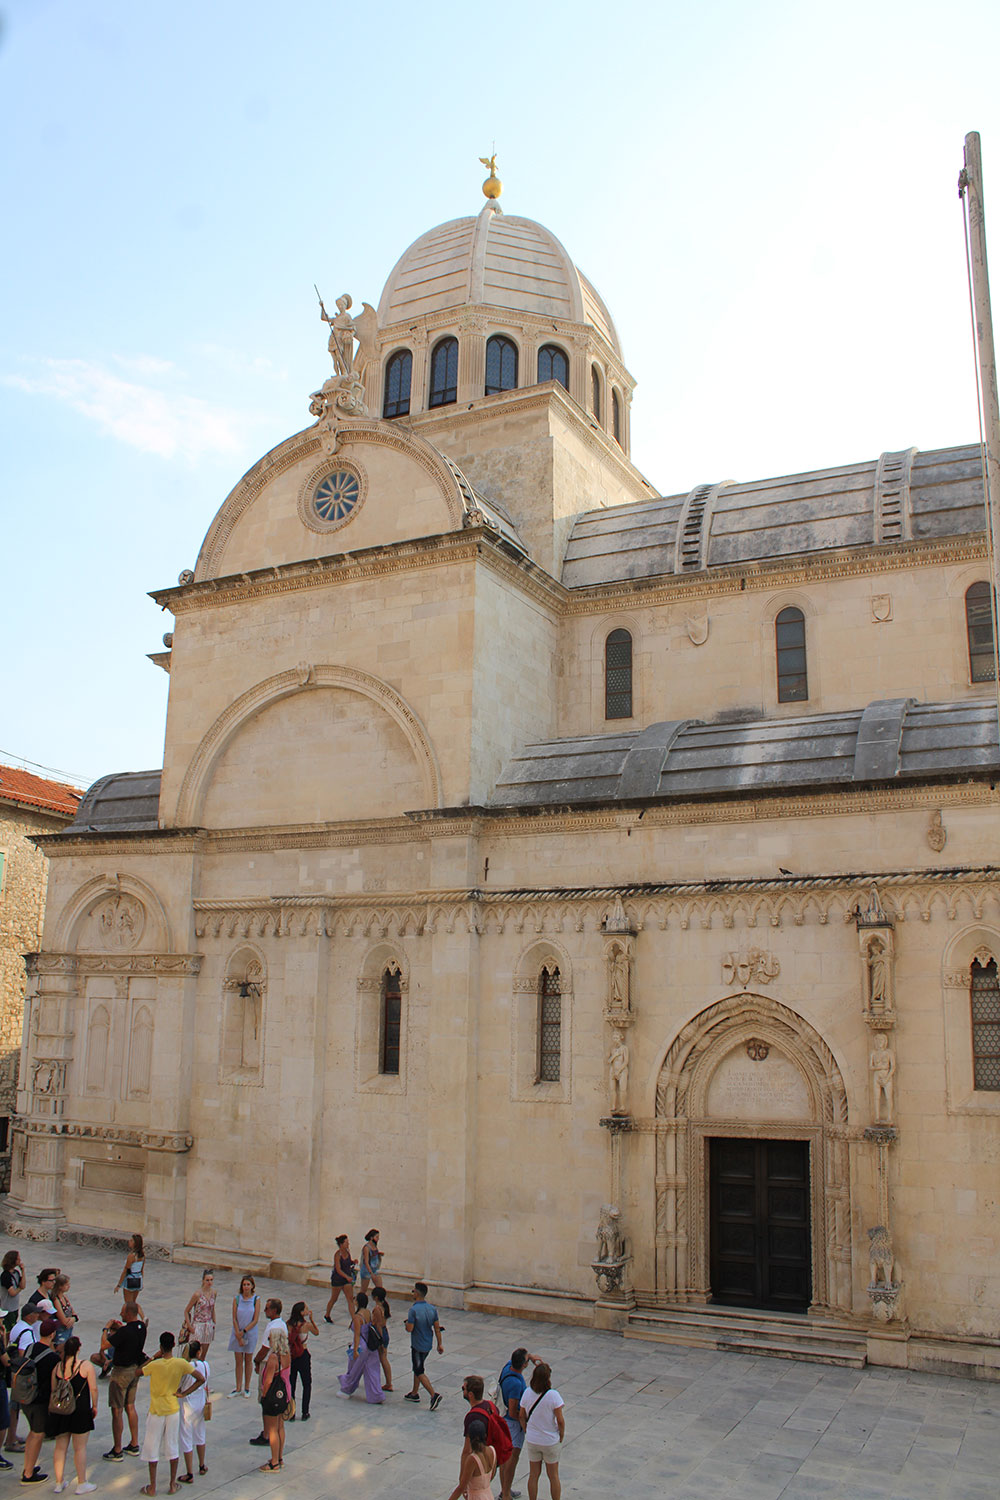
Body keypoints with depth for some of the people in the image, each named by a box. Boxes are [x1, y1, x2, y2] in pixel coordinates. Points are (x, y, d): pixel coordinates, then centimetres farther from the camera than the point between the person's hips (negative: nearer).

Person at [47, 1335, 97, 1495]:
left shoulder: (57, 1367, 1)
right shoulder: (86, 1365, -10)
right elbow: (93, 1388, -10)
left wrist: (54, 1408, 17)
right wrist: (94, 1406, 3)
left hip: (59, 1410, 4)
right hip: (80, 1410, -4)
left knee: (60, 1447, 15)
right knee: (80, 1448, 5)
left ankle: (59, 1482, 22)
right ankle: (81, 1484, 11)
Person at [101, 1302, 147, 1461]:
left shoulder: (125, 1331, -26)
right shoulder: (141, 1327, -1)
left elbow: (104, 1345, -25)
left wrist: (106, 1328, -11)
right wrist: (120, 1328, 6)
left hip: (121, 1372, -8)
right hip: (135, 1369, 8)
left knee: (117, 1411, 2)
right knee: (130, 1406, 19)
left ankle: (117, 1451, 8)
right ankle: (134, 1445, 25)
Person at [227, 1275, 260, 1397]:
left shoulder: (256, 1299, -9)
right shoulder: (237, 1298, -6)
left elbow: (255, 1320, -8)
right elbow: (234, 1319, -6)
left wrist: (244, 1331, -14)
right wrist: (238, 1335, -12)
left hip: (250, 1333, -1)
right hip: (238, 1333, 1)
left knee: (248, 1361, 9)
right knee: (238, 1361, 7)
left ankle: (246, 1388, 22)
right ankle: (238, 1388, 18)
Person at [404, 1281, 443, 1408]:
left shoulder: (414, 1310, -22)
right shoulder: (432, 1308, -2)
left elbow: (409, 1329, -22)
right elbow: (437, 1327, 3)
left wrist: (406, 1323, 0)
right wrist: (440, 1344, 9)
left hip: (418, 1346, -7)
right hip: (428, 1344, 7)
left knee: (419, 1372, 2)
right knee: (418, 1368, 23)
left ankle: (434, 1394, -10)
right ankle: (415, 1393, 32)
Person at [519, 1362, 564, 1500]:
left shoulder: (527, 1393, -14)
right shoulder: (553, 1396, -25)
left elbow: (522, 1417, -2)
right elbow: (560, 1421, -18)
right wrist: (561, 1436, 0)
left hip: (532, 1441, 3)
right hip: (550, 1441, -3)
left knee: (533, 1475, 18)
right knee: (553, 1476, 16)